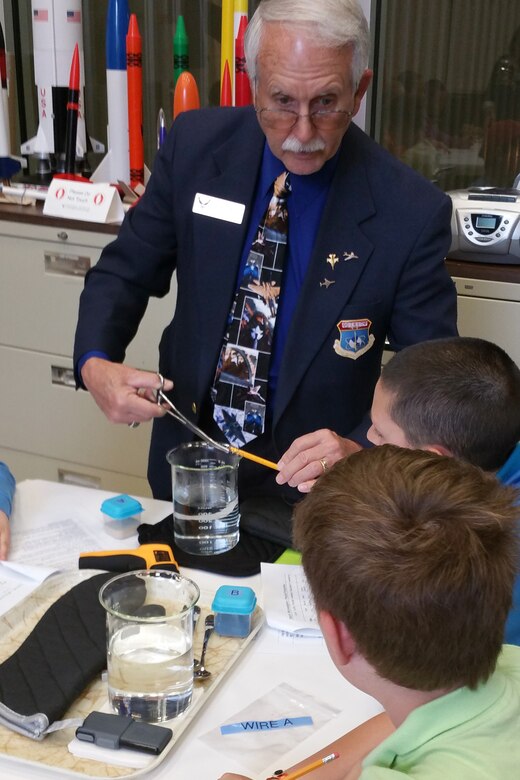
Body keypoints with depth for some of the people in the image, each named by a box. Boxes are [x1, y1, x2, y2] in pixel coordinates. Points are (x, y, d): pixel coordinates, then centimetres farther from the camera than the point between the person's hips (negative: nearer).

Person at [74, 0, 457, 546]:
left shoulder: (411, 214, -21)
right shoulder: (196, 143, -13)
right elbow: (126, 269, -5)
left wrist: (362, 449, -33)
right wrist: (95, 362, -24)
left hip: (308, 481, -3)